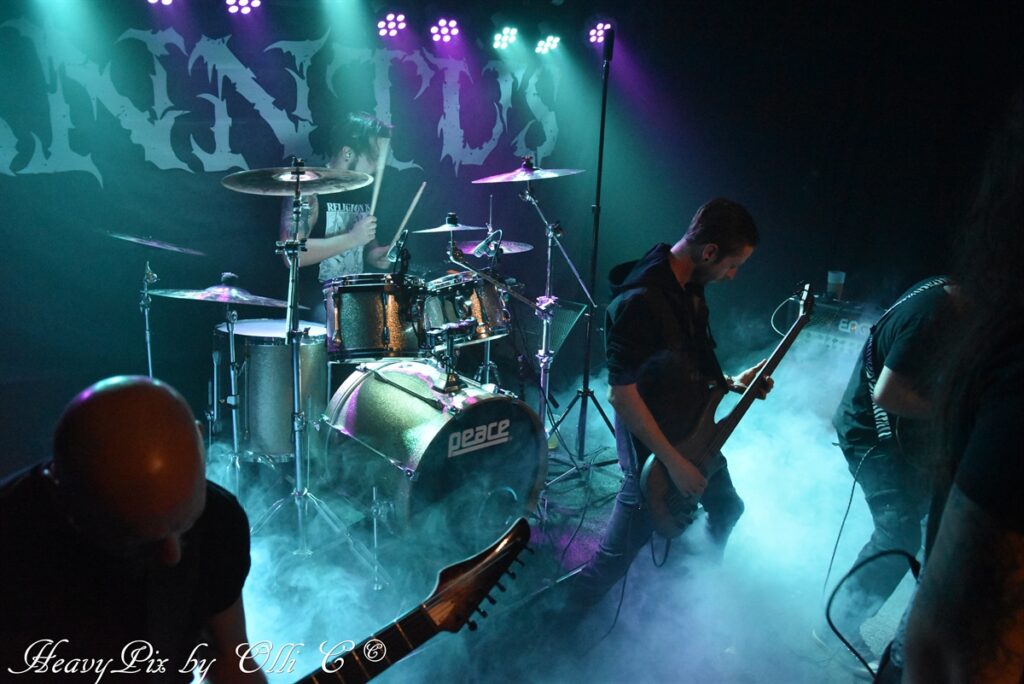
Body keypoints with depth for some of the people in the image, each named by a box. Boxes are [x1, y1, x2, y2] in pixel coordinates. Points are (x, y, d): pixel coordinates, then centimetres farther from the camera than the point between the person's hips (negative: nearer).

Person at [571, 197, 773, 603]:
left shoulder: (690, 287, 0)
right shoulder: (640, 302, -30)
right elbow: (621, 394, -28)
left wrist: (731, 383, 2)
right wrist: (673, 462, -23)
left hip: (694, 431, 9)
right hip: (652, 448, -9)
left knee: (726, 508, 27)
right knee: (622, 550, 4)